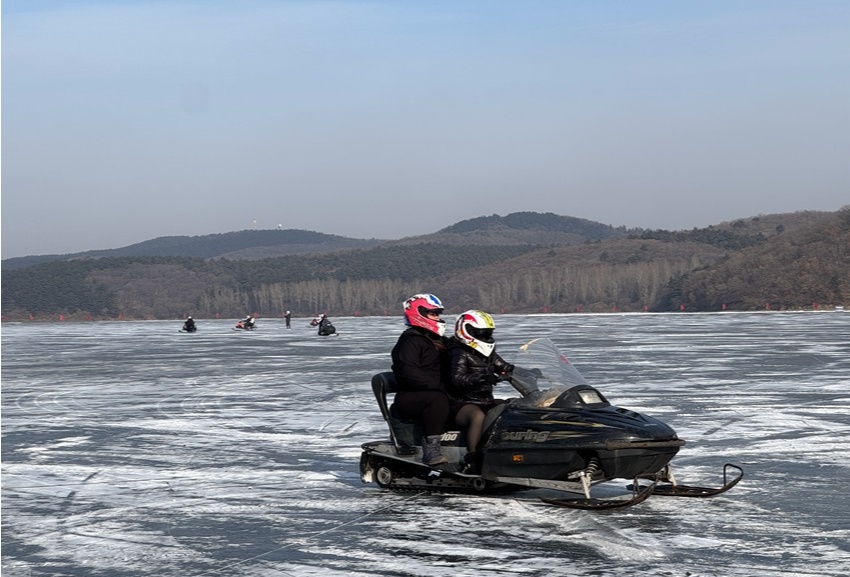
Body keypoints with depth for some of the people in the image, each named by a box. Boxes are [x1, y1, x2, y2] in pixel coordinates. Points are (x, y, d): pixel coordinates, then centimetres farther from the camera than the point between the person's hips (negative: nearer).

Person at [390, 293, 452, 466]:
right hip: (409, 398, -8)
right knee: (437, 400, -38)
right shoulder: (409, 342, -5)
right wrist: (438, 385, -27)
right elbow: (408, 373, -20)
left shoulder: (440, 342, 23)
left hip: (438, 393, 8)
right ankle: (430, 449, -42)